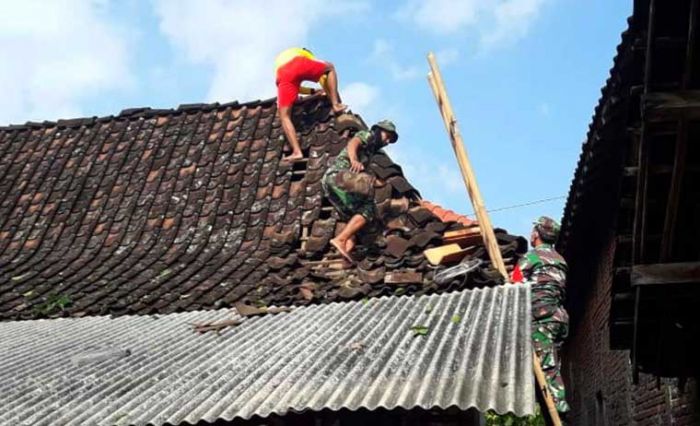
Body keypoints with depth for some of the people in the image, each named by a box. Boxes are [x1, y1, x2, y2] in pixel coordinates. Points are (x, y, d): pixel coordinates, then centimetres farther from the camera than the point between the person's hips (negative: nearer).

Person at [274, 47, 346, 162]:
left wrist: (313, 91, 50)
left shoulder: (279, 60, 47)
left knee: (285, 116, 7)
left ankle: (297, 151, -12)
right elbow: (323, 76, 35)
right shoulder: (303, 53, 42)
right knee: (330, 68, 28)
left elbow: (294, 87, 43)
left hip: (284, 76, 1)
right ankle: (336, 104, 14)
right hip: (299, 64, -1)